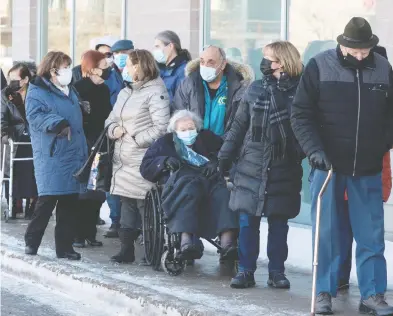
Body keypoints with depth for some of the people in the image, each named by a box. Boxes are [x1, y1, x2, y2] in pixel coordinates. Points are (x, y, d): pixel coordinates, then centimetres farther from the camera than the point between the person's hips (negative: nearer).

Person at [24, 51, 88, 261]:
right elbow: (35, 116, -20)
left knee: (69, 203, 5)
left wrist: (83, 152, 24)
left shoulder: (70, 92, 20)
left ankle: (65, 246, 11)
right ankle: (31, 242, 3)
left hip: (73, 155, 7)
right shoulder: (37, 92, -4)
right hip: (51, 157, -7)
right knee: (47, 200, -11)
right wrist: (57, 123, -30)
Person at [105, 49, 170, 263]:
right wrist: (114, 129, 1)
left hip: (143, 160, -8)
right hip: (123, 161, 8)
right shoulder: (125, 93, 19)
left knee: (145, 205, -8)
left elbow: (161, 127, -16)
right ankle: (127, 249, 17)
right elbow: (111, 119, 23)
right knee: (127, 205, 11)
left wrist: (136, 139, -15)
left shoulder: (155, 92, -9)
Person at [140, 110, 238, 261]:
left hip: (209, 178, 2)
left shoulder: (207, 139, 31)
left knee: (223, 191, -33)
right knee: (189, 187, -39)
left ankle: (227, 241, -52)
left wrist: (215, 163, -4)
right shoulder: (166, 143, 28)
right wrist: (165, 161, -1)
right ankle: (186, 238, -58)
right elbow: (146, 167, 16)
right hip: (179, 179, -2)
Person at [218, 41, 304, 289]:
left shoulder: (301, 92, -3)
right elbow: (239, 125, 10)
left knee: (279, 223, 6)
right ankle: (246, 271, 8)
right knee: (248, 221, 2)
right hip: (252, 167, 2)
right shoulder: (256, 90, 6)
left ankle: (277, 272, 15)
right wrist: (226, 156, 8)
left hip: (284, 170, -2)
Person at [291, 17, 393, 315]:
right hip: (328, 165, -2)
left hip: (368, 168, 2)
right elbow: (301, 114, -4)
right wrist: (314, 150, -15)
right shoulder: (319, 66, -5)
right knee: (327, 233, 4)